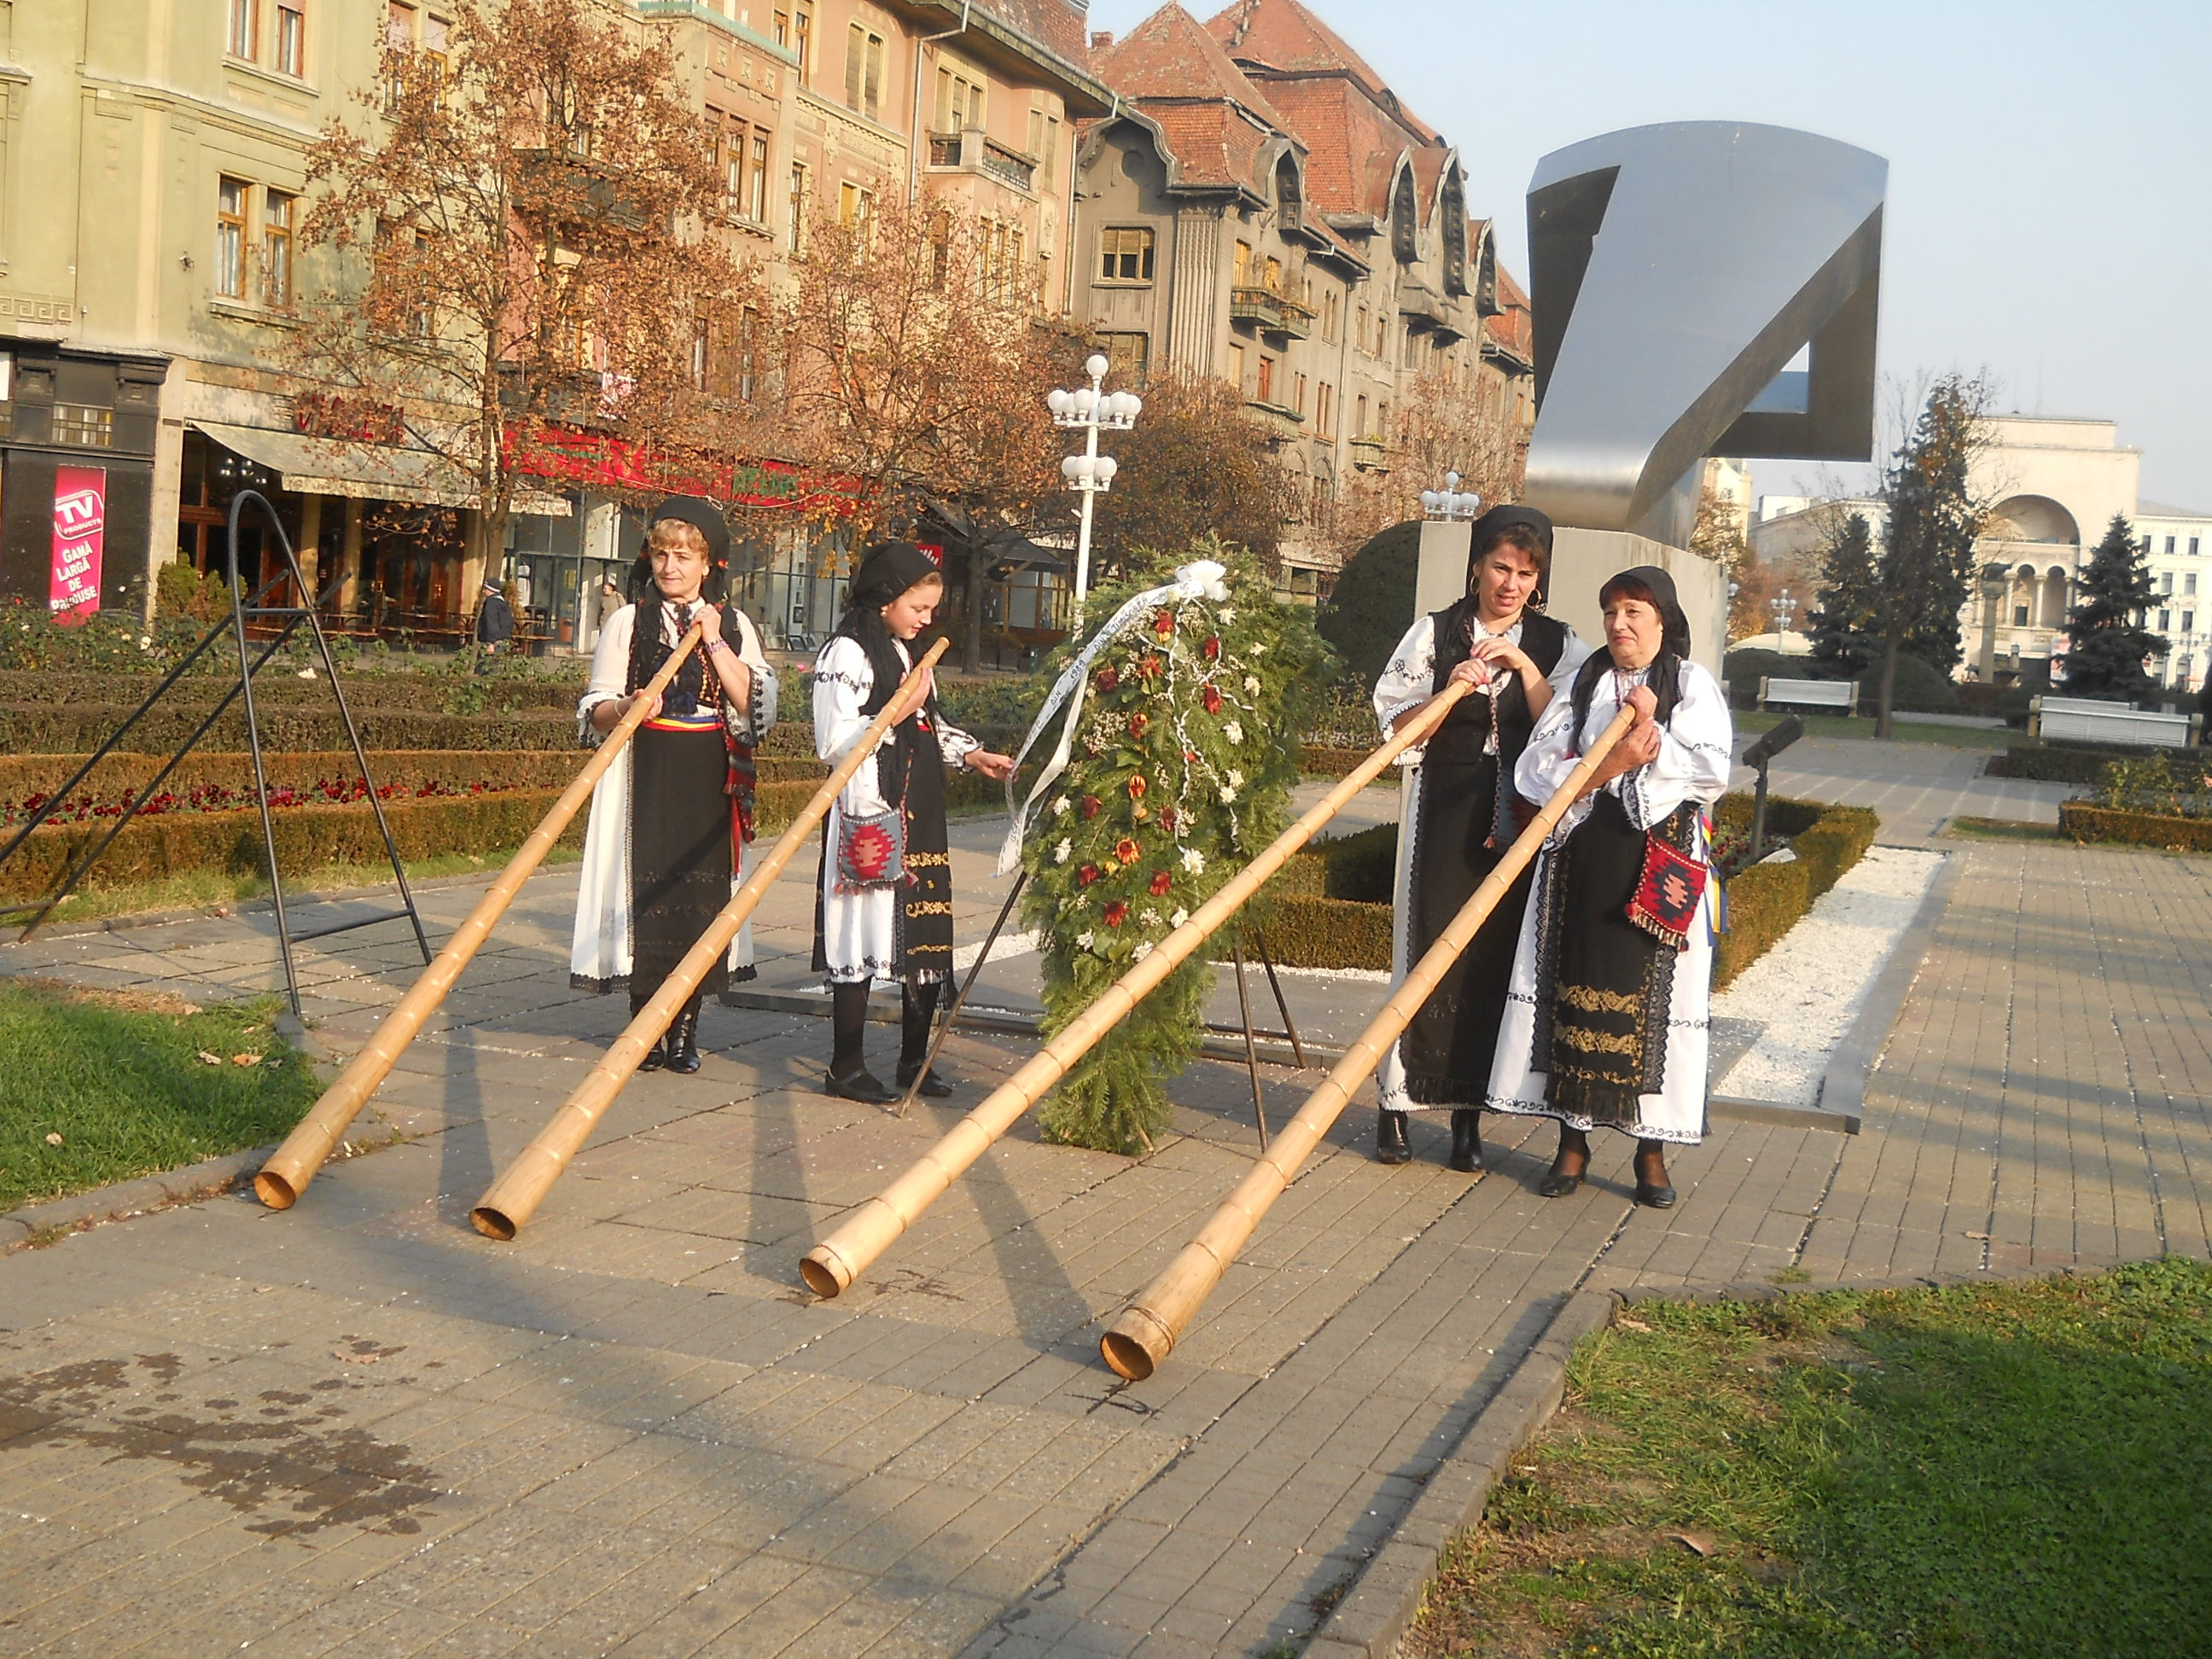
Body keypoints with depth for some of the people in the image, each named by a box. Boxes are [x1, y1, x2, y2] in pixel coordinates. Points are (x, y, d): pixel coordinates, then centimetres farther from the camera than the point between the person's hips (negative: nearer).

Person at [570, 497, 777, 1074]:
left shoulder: (735, 624, 9)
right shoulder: (628, 621, 6)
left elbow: (756, 704, -3)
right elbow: (595, 711, 4)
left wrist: (714, 642, -9)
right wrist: (626, 708, -18)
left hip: (710, 778, 1)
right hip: (645, 774, -1)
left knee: (704, 889, -1)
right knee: (647, 886, -5)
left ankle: (685, 1027, 9)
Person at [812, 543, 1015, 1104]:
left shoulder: (902, 653, 19)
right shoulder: (847, 653, -8)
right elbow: (833, 743, -15)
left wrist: (972, 755, 12)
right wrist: (896, 714, -19)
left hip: (920, 815, 9)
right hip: (870, 815, -9)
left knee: (927, 936, 8)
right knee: (863, 934, -6)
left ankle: (914, 1060, 18)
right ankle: (846, 1068, 2)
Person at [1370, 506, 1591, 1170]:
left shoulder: (1557, 645, 8)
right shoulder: (1434, 633, 5)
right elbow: (1395, 724, 2)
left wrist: (1526, 667, -12)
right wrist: (1447, 696, -15)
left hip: (1519, 820, 1)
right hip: (1446, 812, -1)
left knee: (1496, 959, 2)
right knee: (1427, 952, -3)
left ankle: (1468, 1115, 9)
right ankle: (1396, 1103, 5)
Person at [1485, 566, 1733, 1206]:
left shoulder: (1693, 685, 5)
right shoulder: (1582, 684, 10)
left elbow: (1712, 774, -7)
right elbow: (1534, 769, -1)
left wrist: (1655, 734, -16)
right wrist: (1606, 767, -15)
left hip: (1662, 864, -2)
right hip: (1581, 858, 2)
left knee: (1653, 999, -1)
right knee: (1576, 991, 2)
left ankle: (1652, 1151, 8)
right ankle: (1573, 1138, 11)